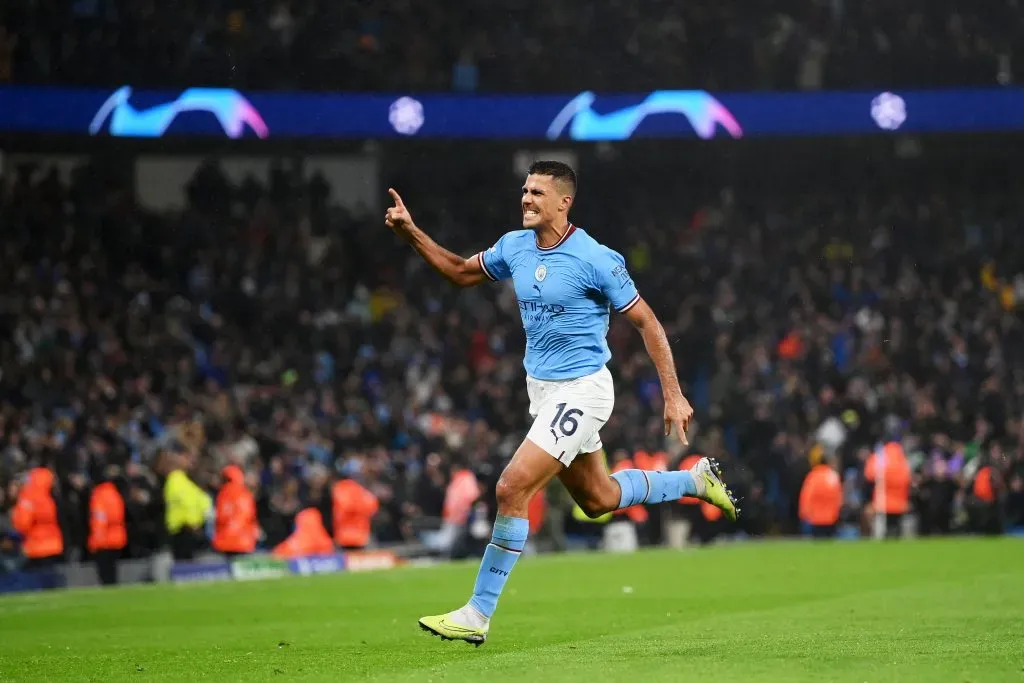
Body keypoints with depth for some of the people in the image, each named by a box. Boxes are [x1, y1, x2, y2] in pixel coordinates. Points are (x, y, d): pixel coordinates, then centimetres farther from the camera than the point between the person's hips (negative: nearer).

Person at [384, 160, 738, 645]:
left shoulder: (595, 259, -17)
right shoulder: (514, 247, 3)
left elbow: (646, 322, -11)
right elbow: (461, 273, 19)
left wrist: (673, 395, -14)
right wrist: (410, 232, 5)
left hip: (580, 390, -8)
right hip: (542, 389, 8)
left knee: (511, 490, -16)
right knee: (598, 499, 18)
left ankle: (477, 615, -10)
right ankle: (696, 480, 40)